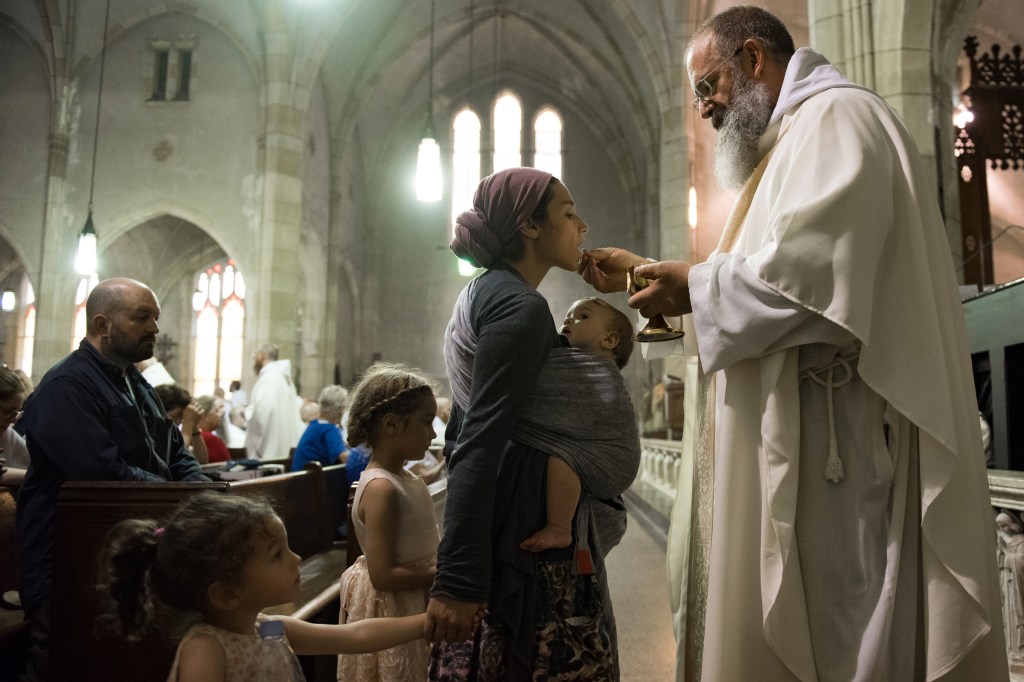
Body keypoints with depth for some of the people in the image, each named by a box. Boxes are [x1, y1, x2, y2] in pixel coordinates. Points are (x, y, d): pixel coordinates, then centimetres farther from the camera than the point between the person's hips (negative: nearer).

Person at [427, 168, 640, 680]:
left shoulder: (482, 295, 13)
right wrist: (458, 578, -23)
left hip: (505, 535, 10)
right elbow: (479, 447, -23)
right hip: (532, 546, -10)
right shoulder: (522, 309, -16)